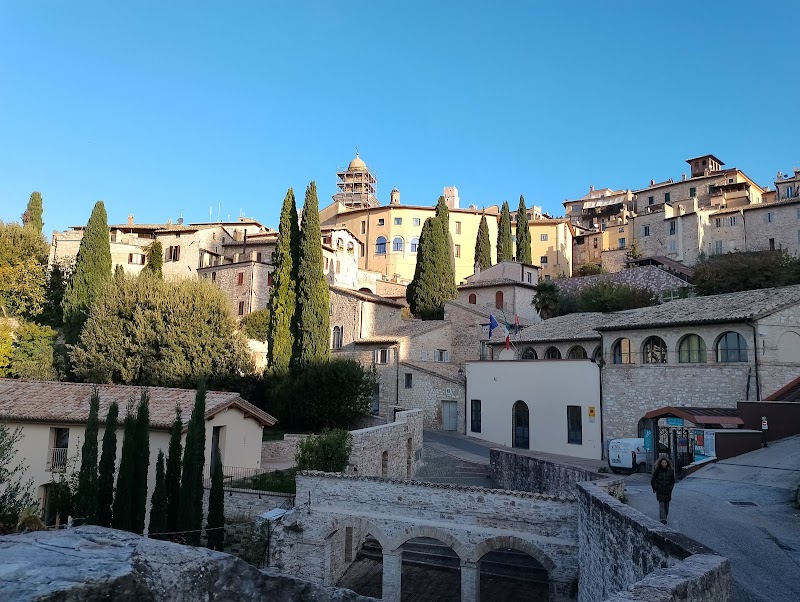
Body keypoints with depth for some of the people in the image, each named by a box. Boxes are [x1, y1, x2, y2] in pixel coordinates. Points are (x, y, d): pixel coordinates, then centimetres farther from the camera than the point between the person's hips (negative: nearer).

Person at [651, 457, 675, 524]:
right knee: (661, 504, -10)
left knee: (666, 504, 7)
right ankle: (663, 519, -12)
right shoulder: (657, 470, -5)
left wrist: (670, 487, 1)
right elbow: (653, 480, 2)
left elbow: (673, 481, 11)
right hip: (660, 491, -2)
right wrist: (656, 487, -4)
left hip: (667, 491, 2)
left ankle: (665, 517, 23)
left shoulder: (670, 471, 1)